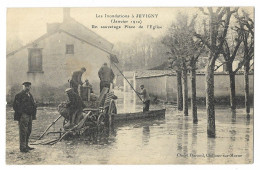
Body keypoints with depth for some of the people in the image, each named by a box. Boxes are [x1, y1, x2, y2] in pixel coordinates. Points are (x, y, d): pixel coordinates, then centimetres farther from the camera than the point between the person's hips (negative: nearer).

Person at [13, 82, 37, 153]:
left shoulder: (30, 95, 18)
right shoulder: (19, 95, -6)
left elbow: (33, 105, 22)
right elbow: (15, 106, -9)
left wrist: (33, 115, 12)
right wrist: (19, 114, -14)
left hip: (29, 116, 8)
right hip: (23, 116, -8)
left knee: (28, 131, 12)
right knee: (23, 131, -7)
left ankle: (26, 146, 22)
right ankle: (22, 147, -4)